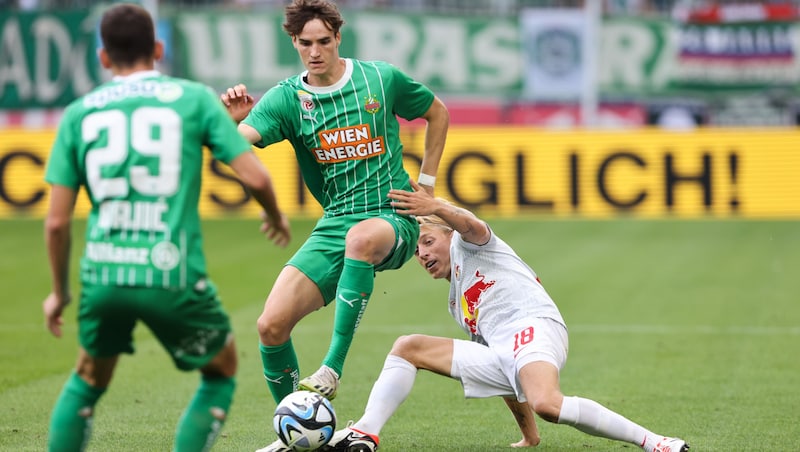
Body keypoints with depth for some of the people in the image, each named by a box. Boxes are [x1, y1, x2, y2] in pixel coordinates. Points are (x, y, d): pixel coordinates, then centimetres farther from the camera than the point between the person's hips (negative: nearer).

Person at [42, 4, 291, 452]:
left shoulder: (79, 113, 9)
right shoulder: (194, 98, 3)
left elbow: (57, 221, 6)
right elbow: (255, 176, -2)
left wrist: (60, 291, 20)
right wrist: (276, 217, 21)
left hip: (104, 275, 3)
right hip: (174, 275, -3)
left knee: (88, 380, 27)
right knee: (221, 371, 21)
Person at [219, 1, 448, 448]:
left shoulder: (382, 79, -1)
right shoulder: (285, 99, 0)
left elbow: (438, 113, 17)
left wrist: (426, 183, 11)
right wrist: (232, 118, -40)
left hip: (393, 219, -3)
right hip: (334, 226, 3)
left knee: (361, 237, -42)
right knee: (272, 324, -13)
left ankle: (333, 368, -35)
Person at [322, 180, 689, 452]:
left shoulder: (467, 245, 18)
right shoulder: (458, 304, 36)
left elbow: (472, 226, -12)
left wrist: (436, 208, -34)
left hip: (535, 325, -8)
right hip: (500, 355, 8)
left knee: (546, 403, -39)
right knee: (408, 347, 5)